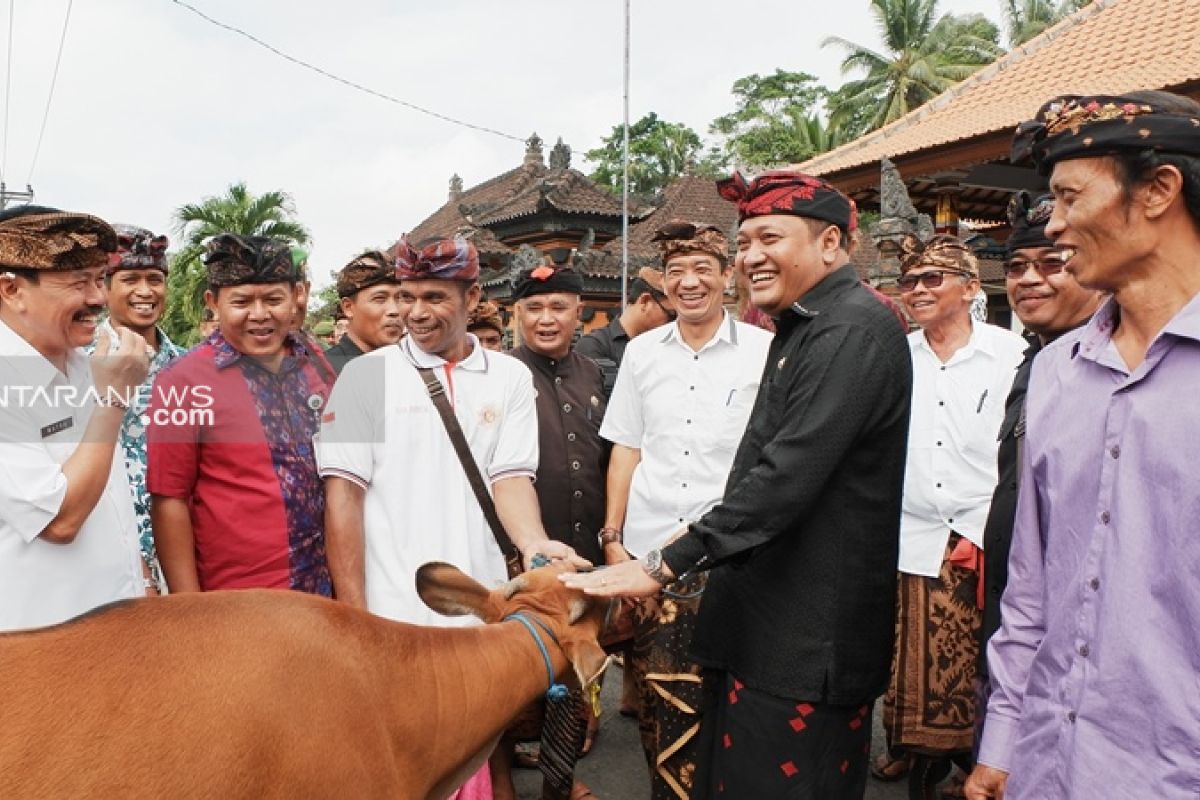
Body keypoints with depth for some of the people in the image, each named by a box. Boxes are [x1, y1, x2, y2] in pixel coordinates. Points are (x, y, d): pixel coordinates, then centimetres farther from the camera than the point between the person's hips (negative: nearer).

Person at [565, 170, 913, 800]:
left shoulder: (853, 332, -16)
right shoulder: (802, 330, 17)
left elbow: (786, 475, -25)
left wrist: (666, 564, -24)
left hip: (807, 646, -10)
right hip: (761, 627, 10)